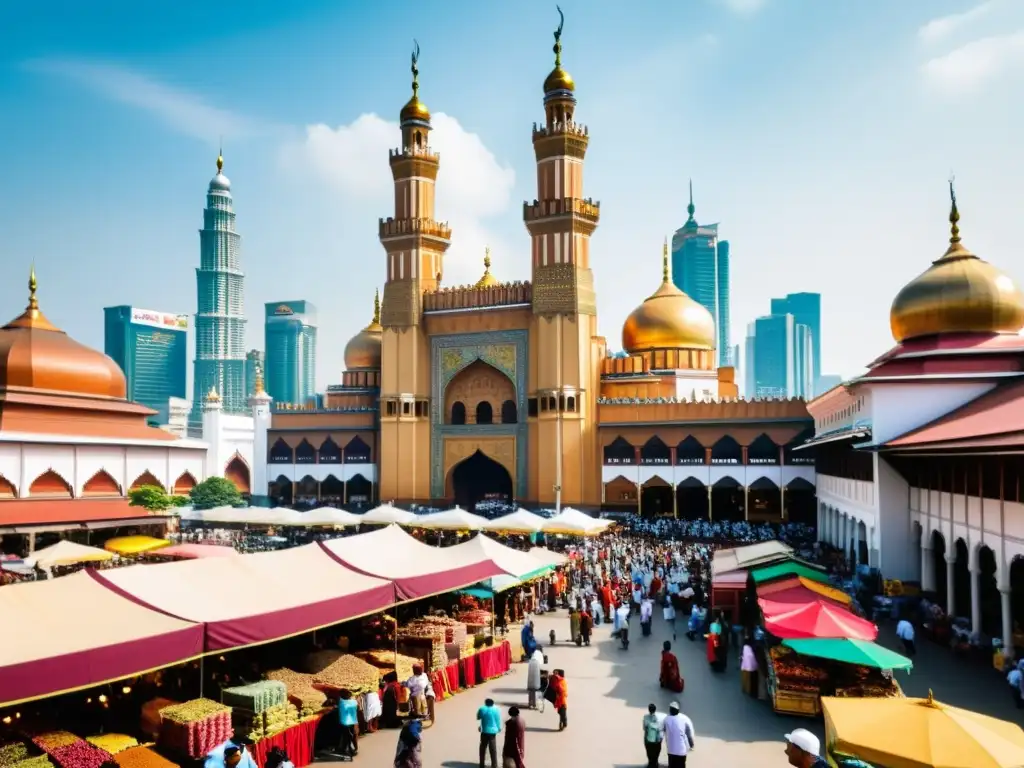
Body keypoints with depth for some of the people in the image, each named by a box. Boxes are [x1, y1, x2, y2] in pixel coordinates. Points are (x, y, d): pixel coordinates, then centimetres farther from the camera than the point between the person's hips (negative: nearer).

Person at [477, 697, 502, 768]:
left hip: (485, 731, -1)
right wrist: (499, 728, 18)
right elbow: (499, 720, 3)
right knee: (493, 749, 9)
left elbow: (478, 717, 6)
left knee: (483, 748, 13)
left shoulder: (482, 709, -8)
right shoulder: (496, 709, -4)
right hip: (493, 731, 1)